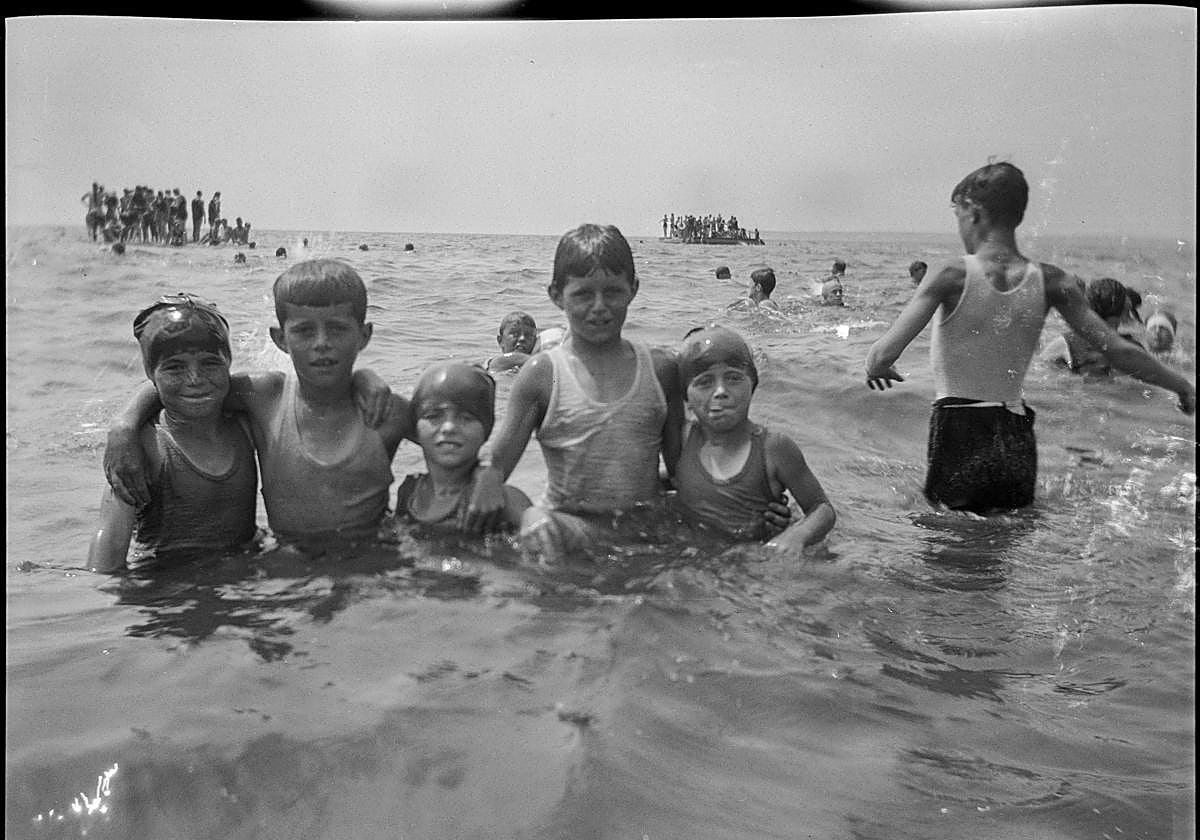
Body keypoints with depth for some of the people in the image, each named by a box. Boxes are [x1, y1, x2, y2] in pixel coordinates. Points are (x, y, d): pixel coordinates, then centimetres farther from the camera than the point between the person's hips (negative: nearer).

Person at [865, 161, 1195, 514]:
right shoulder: (1050, 281, 0)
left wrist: (876, 370, 7)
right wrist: (1183, 387, 18)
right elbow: (1119, 352, 2)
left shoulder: (953, 276, -11)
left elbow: (882, 356, -17)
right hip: (1017, 444, 4)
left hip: (958, 437, -4)